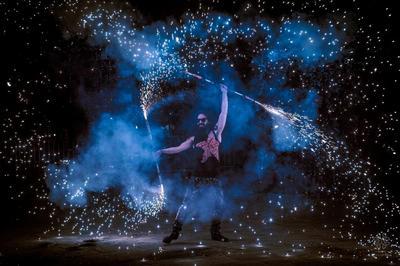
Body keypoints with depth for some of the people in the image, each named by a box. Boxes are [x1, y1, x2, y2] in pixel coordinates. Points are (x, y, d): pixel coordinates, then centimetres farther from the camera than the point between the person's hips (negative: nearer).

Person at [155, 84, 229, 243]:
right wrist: (162, 151, -1)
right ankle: (175, 232, -1)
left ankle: (215, 232, 13)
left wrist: (224, 94, 1)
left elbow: (223, 113, 3)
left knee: (219, 204, -3)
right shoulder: (194, 139, 11)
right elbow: (178, 148, 10)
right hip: (197, 178, 0)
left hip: (213, 178, 0)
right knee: (186, 204, -4)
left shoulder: (216, 133, 6)